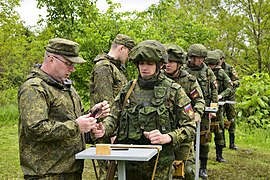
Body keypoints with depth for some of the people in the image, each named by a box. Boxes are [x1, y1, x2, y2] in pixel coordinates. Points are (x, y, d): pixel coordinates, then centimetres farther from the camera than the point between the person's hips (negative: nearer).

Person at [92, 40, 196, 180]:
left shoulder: (174, 91, -3)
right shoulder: (128, 89, 7)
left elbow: (190, 128, -5)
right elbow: (114, 117, 9)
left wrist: (167, 137, -22)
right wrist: (103, 129, -13)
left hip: (159, 165, -2)